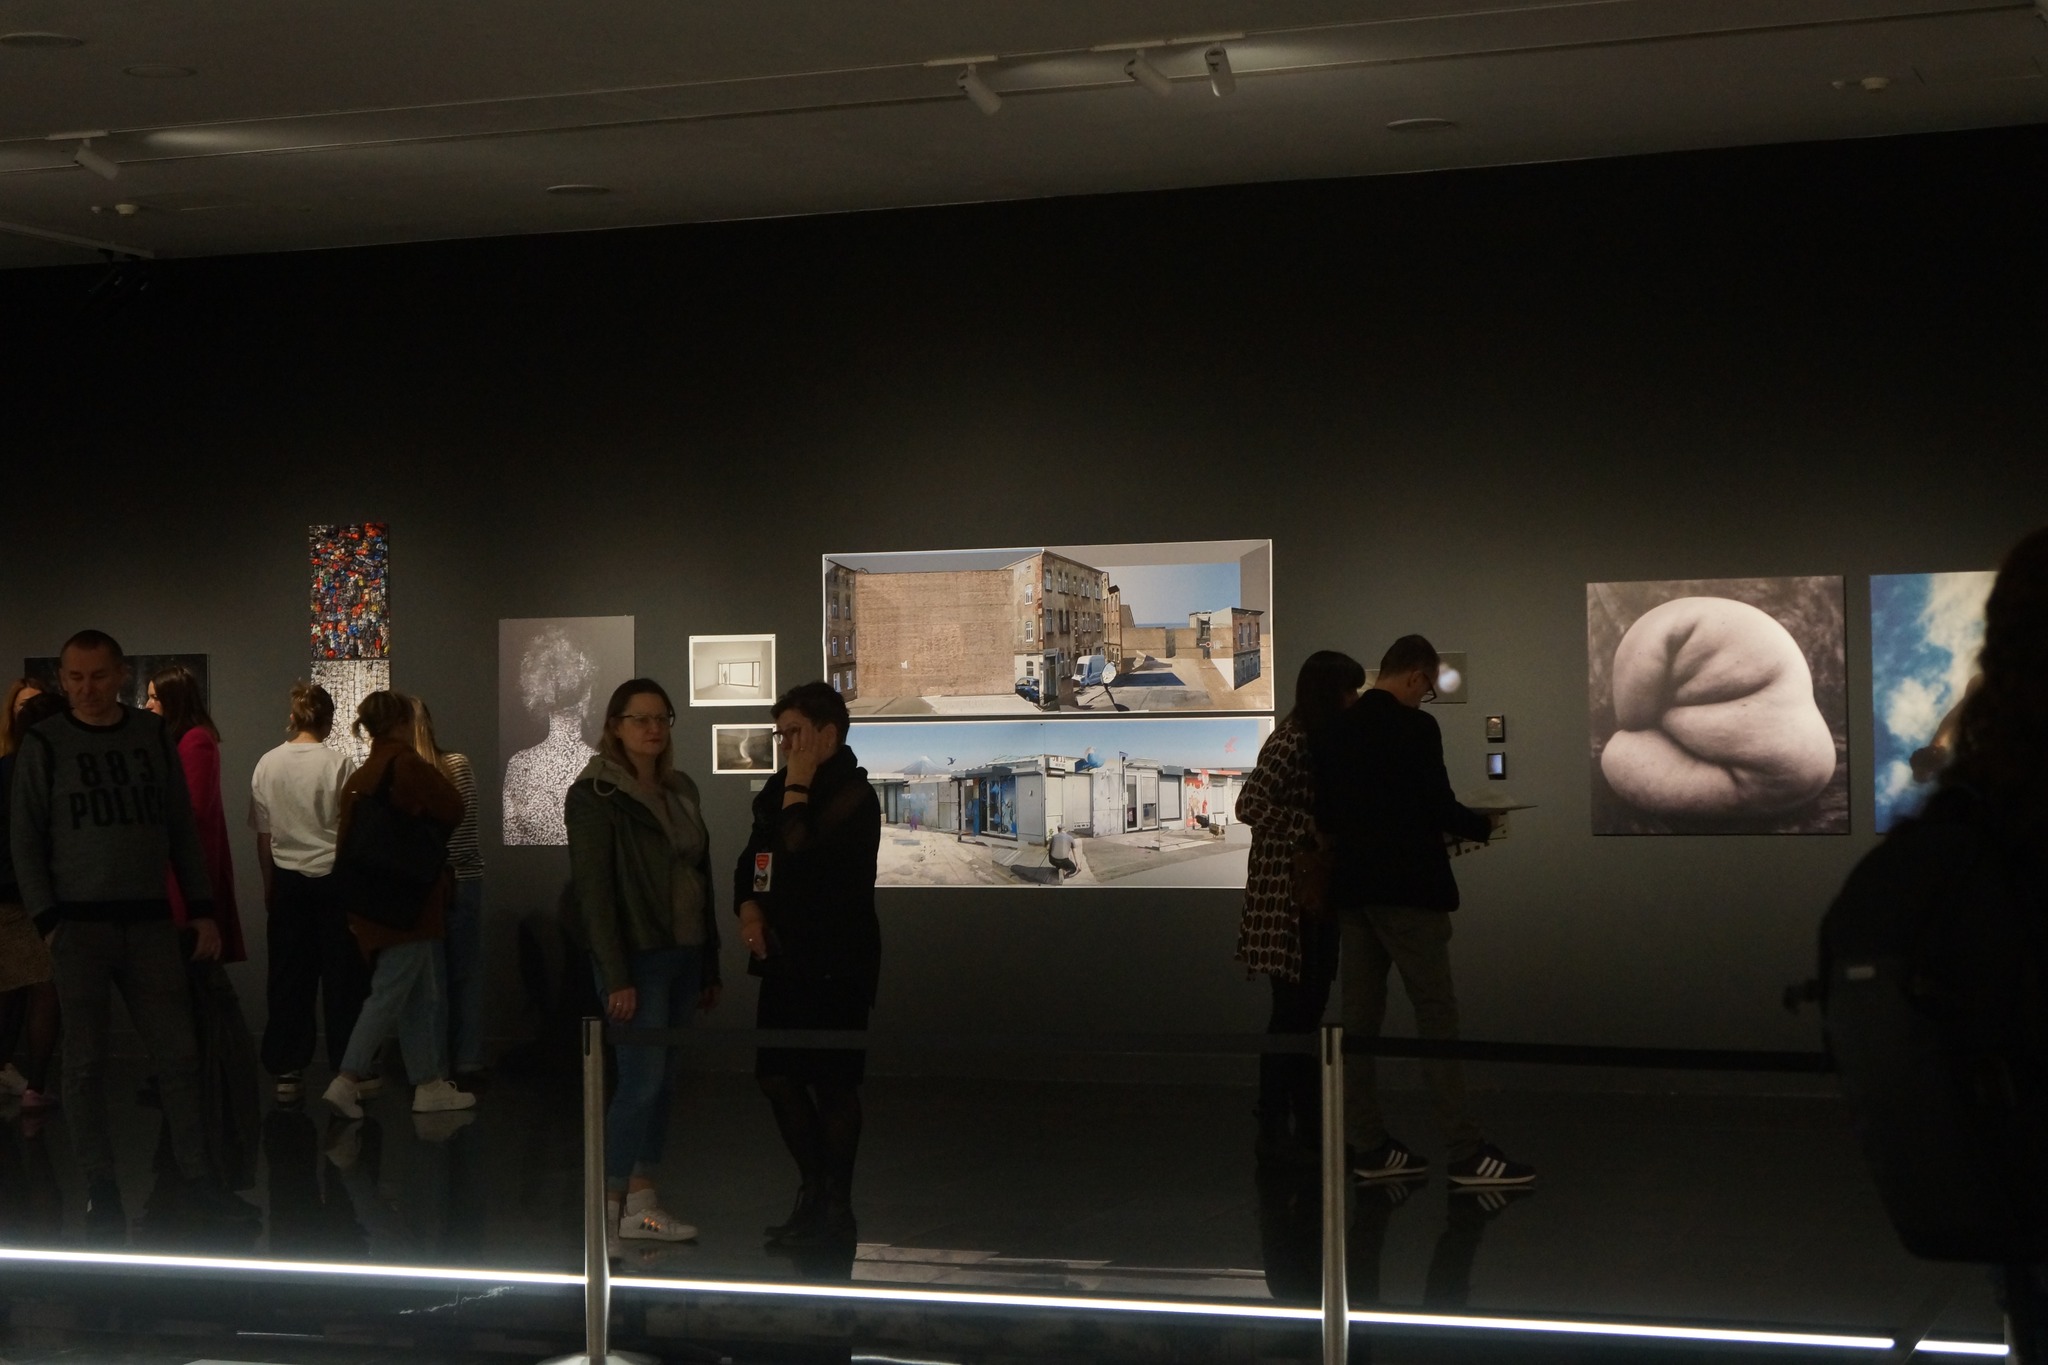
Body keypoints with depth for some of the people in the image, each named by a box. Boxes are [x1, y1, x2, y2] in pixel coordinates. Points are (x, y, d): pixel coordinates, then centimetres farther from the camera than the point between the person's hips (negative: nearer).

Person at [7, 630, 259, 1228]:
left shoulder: (152, 735, 8)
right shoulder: (44, 744, 0)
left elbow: (182, 829, 12)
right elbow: (25, 838, 0)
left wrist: (202, 910, 7)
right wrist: (48, 920, -9)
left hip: (151, 921, 3)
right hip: (80, 924, -2)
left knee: (178, 1053, 1)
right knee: (85, 1062, -1)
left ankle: (194, 1178, 7)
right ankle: (100, 1187, 6)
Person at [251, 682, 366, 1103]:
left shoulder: (267, 765, 1)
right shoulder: (339, 763, -9)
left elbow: (263, 835, 7)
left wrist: (270, 887, 18)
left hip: (288, 881, 3)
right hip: (333, 878, -3)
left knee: (289, 976, 7)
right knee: (343, 975, 3)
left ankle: (287, 1072, 9)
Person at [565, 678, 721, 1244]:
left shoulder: (681, 791, 15)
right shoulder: (595, 794, -7)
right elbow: (593, 889, -12)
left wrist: (709, 967, 13)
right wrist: (615, 978, -18)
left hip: (682, 957, 7)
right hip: (636, 959, -7)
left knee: (662, 1081, 6)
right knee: (642, 1079, -8)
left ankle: (640, 1201, 10)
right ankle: (616, 1203, 0)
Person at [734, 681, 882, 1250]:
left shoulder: (852, 797, -15)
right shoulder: (778, 789, 10)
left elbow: (799, 859, -27)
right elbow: (752, 857, 19)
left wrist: (798, 787, -19)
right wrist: (749, 906, 1)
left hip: (834, 963, -9)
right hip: (785, 957, 9)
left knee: (832, 1084, 0)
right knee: (777, 1075, 13)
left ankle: (835, 1209, 12)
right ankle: (815, 1189, 29)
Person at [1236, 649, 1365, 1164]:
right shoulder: (1290, 743, -15)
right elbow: (1250, 804, -23)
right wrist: (1315, 828, -23)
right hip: (1288, 894, -9)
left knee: (1311, 1006, 12)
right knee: (1292, 1009, -5)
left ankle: (1308, 1123, 19)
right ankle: (1274, 1130, 3)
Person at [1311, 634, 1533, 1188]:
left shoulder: (1330, 732, 8)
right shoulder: (1415, 727, -12)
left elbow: (1324, 815, 11)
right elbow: (1439, 807, -13)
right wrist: (1482, 825, 5)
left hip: (1351, 889, 7)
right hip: (1407, 888, -7)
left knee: (1360, 1018, 9)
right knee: (1436, 1017, -4)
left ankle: (1369, 1147, 12)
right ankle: (1464, 1152, -4)